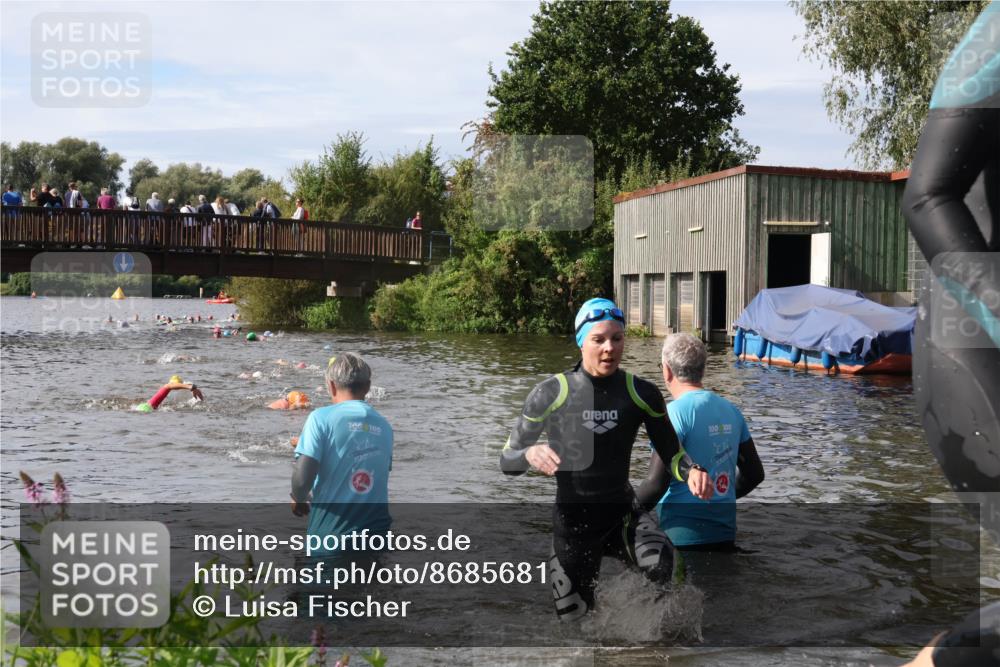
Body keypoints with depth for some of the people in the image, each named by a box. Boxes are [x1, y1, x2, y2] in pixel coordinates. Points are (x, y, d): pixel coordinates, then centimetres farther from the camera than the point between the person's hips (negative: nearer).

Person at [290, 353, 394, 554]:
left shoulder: (322, 417, -9)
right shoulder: (384, 426, 6)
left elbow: (302, 478, -16)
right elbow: (382, 474, 10)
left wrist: (299, 499, 6)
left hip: (331, 532, -4)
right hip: (376, 534, 4)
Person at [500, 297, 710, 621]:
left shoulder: (642, 394, -5)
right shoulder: (551, 393, -11)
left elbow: (670, 452, 0)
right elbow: (507, 460, -7)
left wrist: (691, 471, -23)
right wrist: (530, 453, -30)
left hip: (623, 512, 1)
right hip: (571, 521, 0)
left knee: (668, 568, -30)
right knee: (574, 619, 9)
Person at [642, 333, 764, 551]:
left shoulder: (675, 412, -14)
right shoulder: (731, 411, 7)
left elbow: (657, 482, -20)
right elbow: (755, 474, 15)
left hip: (683, 535, -6)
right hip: (725, 535, 7)